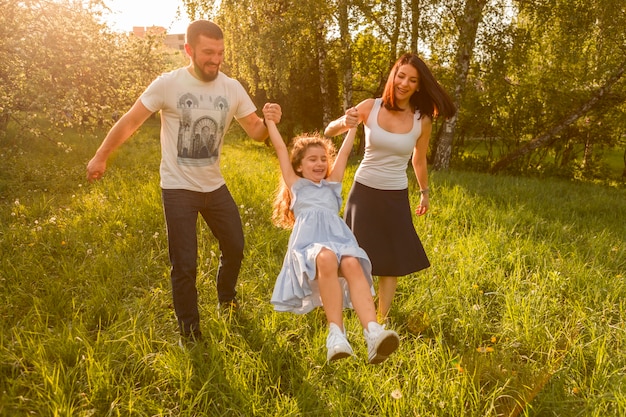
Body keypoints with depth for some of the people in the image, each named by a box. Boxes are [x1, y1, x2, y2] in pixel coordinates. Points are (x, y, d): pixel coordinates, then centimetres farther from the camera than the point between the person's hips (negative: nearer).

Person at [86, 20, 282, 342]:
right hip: (178, 188, -4)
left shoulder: (232, 88, -4)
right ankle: (190, 333, 19)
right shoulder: (168, 84, -15)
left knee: (235, 246, 15)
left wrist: (269, 122, -25)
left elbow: (255, 132, -2)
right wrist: (101, 157, -6)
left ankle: (226, 299, 45)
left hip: (214, 185, 5)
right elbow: (130, 122, -8)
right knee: (185, 264, -1)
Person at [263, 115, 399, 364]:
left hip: (338, 238, 3)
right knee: (326, 259, -39)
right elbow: (281, 150, 26)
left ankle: (373, 334, -53)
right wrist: (270, 120, 30)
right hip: (309, 242, -2)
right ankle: (336, 334, -44)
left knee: (352, 264, -34)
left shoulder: (332, 185, 34)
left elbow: (344, 152, 37)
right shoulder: (296, 185, 28)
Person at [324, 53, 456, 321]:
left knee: (391, 262, 6)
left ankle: (382, 320, 18)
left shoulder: (422, 121, -6)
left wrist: (424, 192, 21)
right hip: (363, 191, -1)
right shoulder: (371, 107, -8)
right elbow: (329, 132, -3)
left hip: (396, 198, 1)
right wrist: (344, 122, -25)